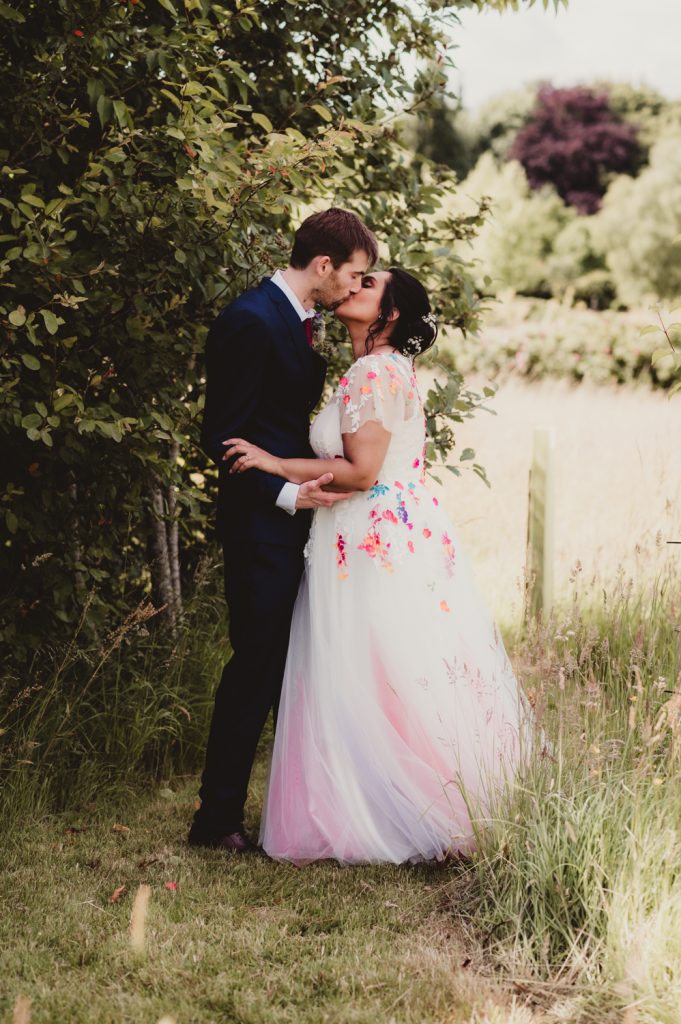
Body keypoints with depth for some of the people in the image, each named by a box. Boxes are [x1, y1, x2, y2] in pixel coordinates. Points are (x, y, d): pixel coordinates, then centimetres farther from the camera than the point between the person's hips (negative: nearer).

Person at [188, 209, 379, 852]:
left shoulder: (297, 319, 13)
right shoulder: (251, 321, -17)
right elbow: (221, 437, -19)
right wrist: (287, 493, -24)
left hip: (297, 518, 9)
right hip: (261, 527, -9)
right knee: (256, 667, -4)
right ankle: (218, 819, 7)